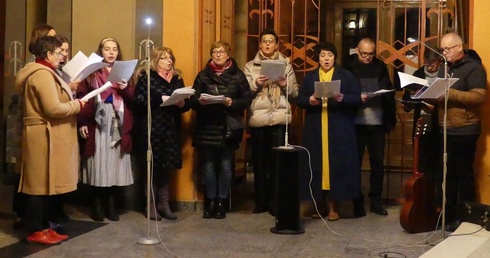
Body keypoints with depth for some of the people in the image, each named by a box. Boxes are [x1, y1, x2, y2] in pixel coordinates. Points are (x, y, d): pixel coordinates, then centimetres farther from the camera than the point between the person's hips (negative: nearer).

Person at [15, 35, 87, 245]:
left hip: (45, 136, 11)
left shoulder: (40, 73, 18)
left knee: (43, 184, 12)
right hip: (45, 137, -11)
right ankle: (35, 231, 2)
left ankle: (42, 227, 17)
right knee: (41, 184, -5)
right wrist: (76, 105, -10)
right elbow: (53, 109, -24)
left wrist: (68, 91, 13)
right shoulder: (43, 75, -16)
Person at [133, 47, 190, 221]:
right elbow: (139, 100, -13)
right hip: (152, 128, -5)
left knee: (166, 167, 7)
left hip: (171, 129, 5)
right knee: (153, 166, -2)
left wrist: (182, 103, -8)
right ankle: (151, 204, 9)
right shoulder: (146, 77, -1)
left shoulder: (177, 78, 15)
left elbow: (186, 103, 14)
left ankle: (163, 203, 16)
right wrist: (161, 99, -20)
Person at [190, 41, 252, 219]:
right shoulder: (203, 75, 9)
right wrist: (199, 101, -16)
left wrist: (233, 103, -15)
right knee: (208, 166, 2)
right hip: (207, 127, 1)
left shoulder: (237, 75, 5)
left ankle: (221, 202, 14)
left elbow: (247, 99, 2)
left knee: (225, 166, 3)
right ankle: (210, 201, 13)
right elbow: (193, 100, 6)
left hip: (229, 128, -1)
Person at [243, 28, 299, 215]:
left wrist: (285, 85, -11)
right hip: (258, 119, 0)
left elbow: (295, 92, 8)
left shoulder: (286, 64, 11)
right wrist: (256, 85, -13)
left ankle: (275, 202, 8)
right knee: (259, 161, 4)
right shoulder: (250, 66, 11)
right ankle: (261, 202, 14)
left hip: (279, 118, 0)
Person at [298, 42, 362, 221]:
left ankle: (334, 206, 4)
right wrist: (309, 100, -15)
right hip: (315, 130, 2)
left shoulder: (346, 76, 6)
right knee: (317, 164, 1)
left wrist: (342, 98, -21)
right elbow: (299, 100, 6)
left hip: (339, 130, -2)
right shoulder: (309, 77, 13)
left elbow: (357, 99, -2)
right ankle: (320, 204, 11)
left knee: (337, 164, -4)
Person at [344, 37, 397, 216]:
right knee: (355, 162, 4)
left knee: (378, 162, 6)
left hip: (377, 122, 3)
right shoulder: (349, 67, 0)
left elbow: (389, 93, 10)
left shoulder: (380, 67, 9)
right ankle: (357, 202, 14)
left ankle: (376, 201, 16)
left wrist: (391, 118, 6)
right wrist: (356, 98, -19)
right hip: (356, 122, -3)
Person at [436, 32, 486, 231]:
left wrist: (451, 92, -26)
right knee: (445, 174, 9)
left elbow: (479, 97, -18)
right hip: (445, 130, 7)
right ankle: (447, 214, 19)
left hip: (464, 131, -7)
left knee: (463, 174, 1)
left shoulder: (473, 67, -8)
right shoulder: (445, 68, 16)